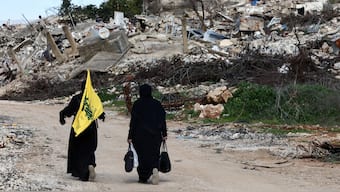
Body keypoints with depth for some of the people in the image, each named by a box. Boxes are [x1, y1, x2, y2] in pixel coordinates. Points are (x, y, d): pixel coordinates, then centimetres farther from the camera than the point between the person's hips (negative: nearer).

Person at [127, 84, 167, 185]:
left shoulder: (137, 104, -6)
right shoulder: (157, 104, 3)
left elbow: (133, 121, -8)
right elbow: (163, 120, 4)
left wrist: (130, 136, -4)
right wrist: (164, 134, 12)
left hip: (140, 135, -2)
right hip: (155, 135, 2)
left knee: (142, 155, 6)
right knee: (154, 154, 8)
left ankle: (143, 177, 7)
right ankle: (155, 168, -20)